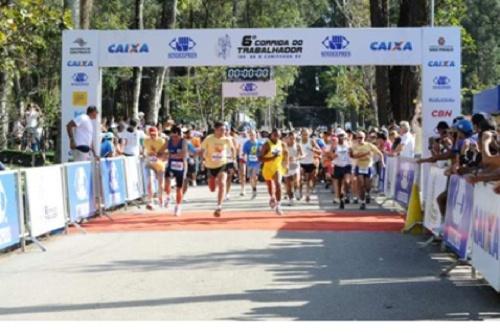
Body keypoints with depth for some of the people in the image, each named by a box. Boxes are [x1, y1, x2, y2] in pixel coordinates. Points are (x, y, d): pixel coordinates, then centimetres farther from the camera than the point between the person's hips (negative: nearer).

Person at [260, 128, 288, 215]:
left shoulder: (282, 144, -4)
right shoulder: (267, 145, -15)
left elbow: (286, 153, 16)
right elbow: (261, 158, -19)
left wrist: (286, 165, 9)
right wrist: (272, 158, -30)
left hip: (278, 167, 1)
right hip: (268, 168, 0)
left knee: (278, 184, -22)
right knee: (270, 185, 19)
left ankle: (278, 205, -20)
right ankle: (272, 198, 52)